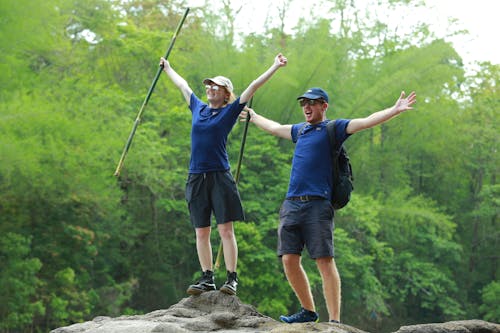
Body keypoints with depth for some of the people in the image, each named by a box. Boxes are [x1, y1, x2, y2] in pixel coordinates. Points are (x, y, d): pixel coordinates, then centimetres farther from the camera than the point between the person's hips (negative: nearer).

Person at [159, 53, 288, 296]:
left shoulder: (230, 111, 4)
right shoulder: (198, 108, 16)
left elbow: (254, 86, 1)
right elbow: (182, 85, 31)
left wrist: (275, 66, -2)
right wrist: (167, 68, 44)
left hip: (220, 176, -5)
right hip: (196, 178, 5)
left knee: (226, 230, -7)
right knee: (202, 232, 5)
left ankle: (232, 279, -6)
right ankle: (207, 278, 10)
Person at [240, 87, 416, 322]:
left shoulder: (333, 129, 6)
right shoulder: (299, 130, 24)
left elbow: (369, 121, -4)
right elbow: (274, 127, 44)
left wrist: (396, 109, -15)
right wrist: (253, 117, 57)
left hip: (317, 205, -6)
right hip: (291, 204, 6)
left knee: (324, 261, -11)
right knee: (289, 260, 0)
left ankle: (334, 320, -11)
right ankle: (308, 311, 16)